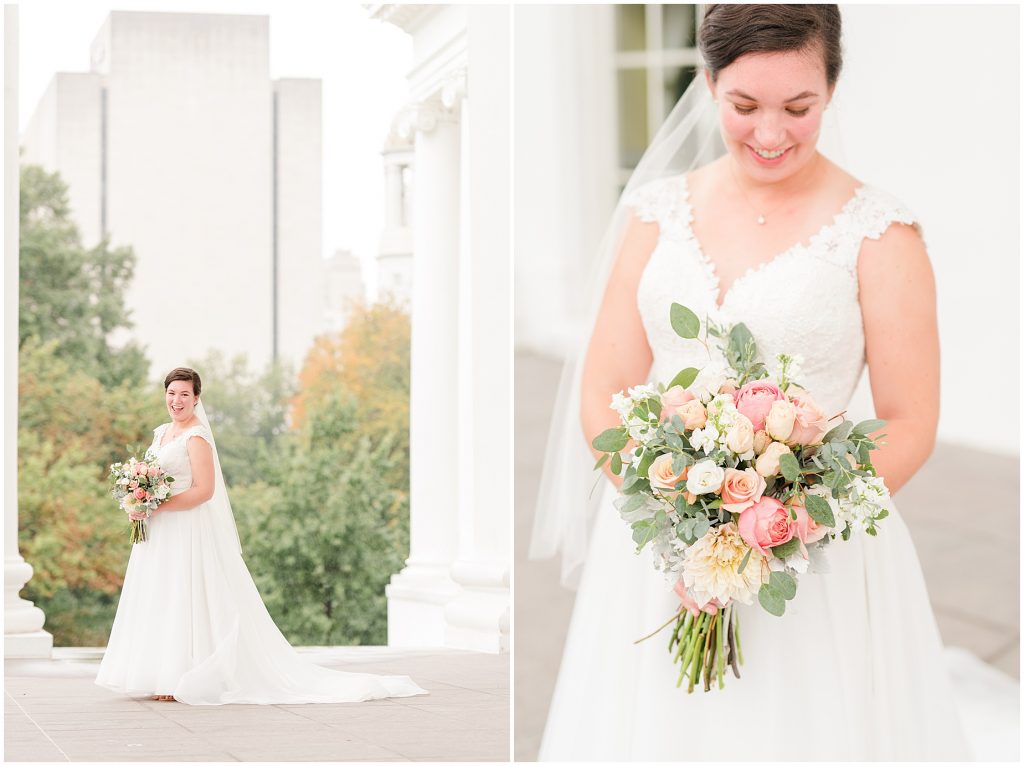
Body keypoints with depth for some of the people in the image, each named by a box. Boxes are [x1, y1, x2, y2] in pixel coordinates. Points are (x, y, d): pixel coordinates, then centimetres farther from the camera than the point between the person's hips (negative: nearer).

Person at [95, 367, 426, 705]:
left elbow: (204, 490, -20)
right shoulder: (161, 433, 14)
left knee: (182, 599, -7)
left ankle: (181, 680, -4)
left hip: (188, 532, -9)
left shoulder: (196, 437, -12)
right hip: (161, 532, 9)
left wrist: (157, 507, -21)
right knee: (162, 603, 8)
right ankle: (164, 676, 11)